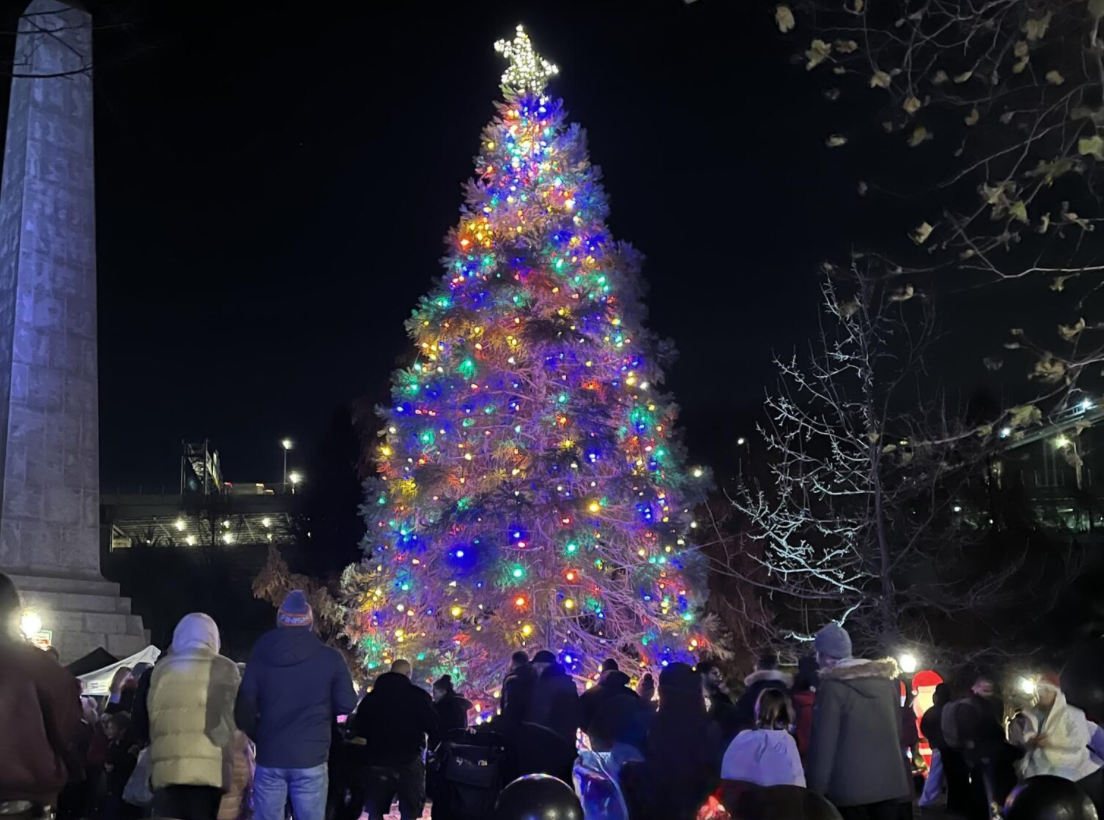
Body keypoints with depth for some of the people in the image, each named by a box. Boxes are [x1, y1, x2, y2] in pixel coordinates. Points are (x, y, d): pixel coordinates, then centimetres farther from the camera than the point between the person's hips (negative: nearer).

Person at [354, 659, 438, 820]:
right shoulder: (418, 695, -8)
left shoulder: (371, 696, 5)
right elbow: (433, 725, -8)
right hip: (409, 761, -3)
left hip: (377, 760, 3)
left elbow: (359, 728, 11)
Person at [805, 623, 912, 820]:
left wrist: (815, 792, -8)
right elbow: (898, 731, 12)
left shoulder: (833, 687, -9)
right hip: (892, 784, 5)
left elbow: (823, 743, -12)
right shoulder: (886, 680, 9)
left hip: (851, 788, -5)